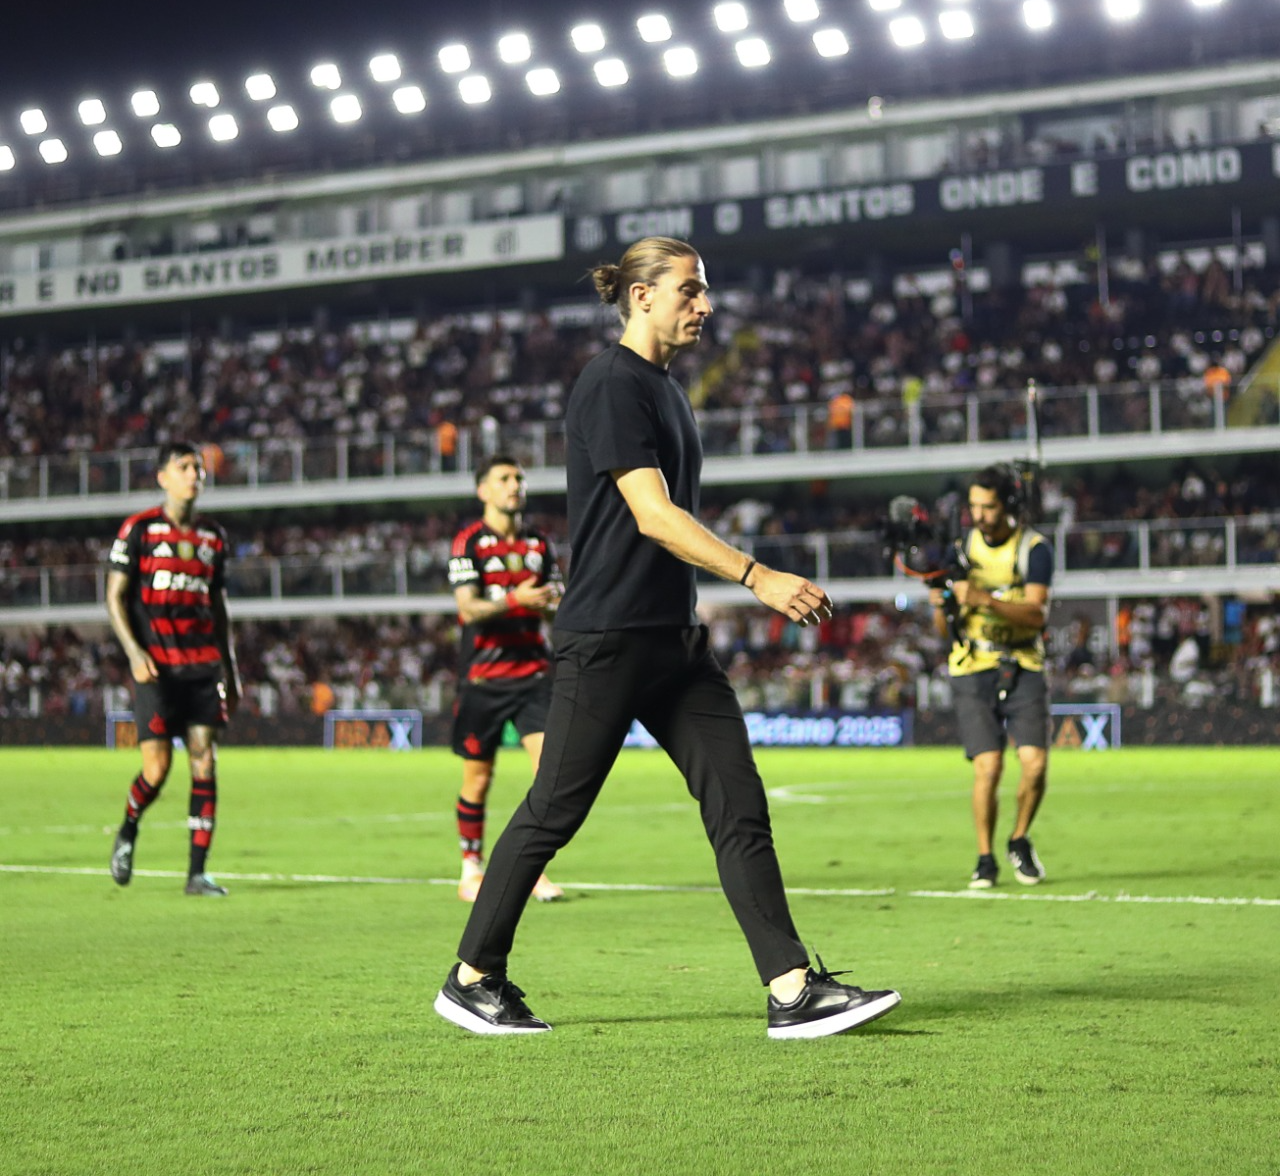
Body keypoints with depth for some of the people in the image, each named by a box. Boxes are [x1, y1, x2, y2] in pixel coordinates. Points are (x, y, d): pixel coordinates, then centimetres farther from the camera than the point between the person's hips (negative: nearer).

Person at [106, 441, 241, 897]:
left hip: (204, 664, 4)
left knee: (205, 761, -6)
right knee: (157, 767, -9)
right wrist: (134, 653, -13)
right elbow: (115, 597, 0)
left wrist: (231, 669, 17)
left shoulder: (213, 536, 14)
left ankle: (197, 872, -2)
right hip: (156, 666, -4)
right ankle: (127, 833, 23)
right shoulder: (138, 530, 1)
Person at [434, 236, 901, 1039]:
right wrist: (758, 577, -25)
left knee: (740, 806, -1)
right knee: (553, 813, 0)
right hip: (607, 638, -9)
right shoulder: (612, 385, -12)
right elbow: (653, 515, -20)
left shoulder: (664, 389, 17)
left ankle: (794, 990, -4)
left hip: (674, 640, 9)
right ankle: (473, 979, 14)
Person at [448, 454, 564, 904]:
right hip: (482, 676, -3)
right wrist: (514, 601, -29)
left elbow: (556, 604, 17)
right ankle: (471, 870, 18)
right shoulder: (469, 542, -2)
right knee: (477, 778, 3)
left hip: (533, 671, 3)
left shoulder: (539, 544, 12)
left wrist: (559, 606, -7)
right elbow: (468, 608, -13)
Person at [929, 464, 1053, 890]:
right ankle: (985, 859, 4)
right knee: (988, 767, -12)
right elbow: (945, 630, 5)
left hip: (1023, 667, 0)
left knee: (1035, 763, -12)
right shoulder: (962, 547, 4)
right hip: (973, 669, 1)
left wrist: (984, 599, -32)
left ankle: (1019, 841, 15)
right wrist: (941, 604, -18)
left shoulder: (1035, 549, -4)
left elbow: (1037, 615, -19)